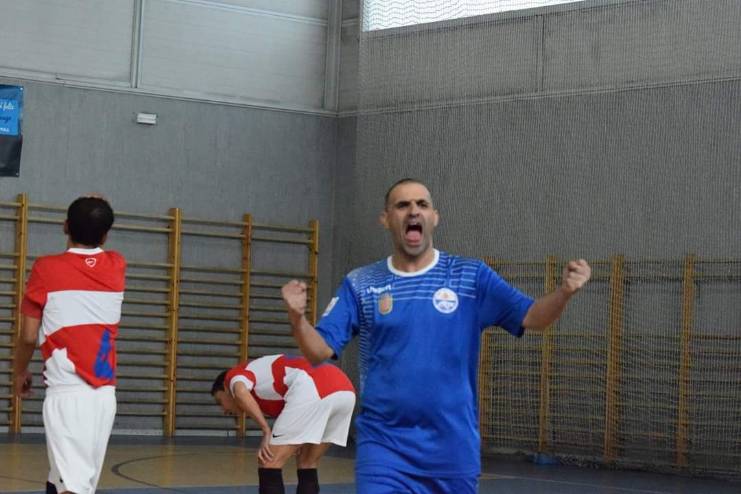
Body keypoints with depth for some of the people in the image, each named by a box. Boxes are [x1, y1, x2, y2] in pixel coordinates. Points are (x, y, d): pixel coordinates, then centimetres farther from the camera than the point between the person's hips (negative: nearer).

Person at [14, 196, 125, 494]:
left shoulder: (46, 269, -4)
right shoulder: (116, 267, 8)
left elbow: (29, 336, -1)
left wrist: (20, 373, 16)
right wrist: (100, 216, 35)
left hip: (66, 392, -5)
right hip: (105, 393, 5)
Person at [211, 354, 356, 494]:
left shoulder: (235, 375, 20)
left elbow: (240, 392, -7)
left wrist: (266, 431, -4)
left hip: (312, 390, -8)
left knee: (269, 464, 4)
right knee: (307, 465, 24)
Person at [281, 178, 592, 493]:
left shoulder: (471, 276, 0)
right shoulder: (360, 284, 2)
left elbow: (531, 318, -6)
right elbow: (320, 351, -2)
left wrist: (564, 293, -27)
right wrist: (297, 317, -24)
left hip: (454, 448, 1)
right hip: (383, 446, -1)